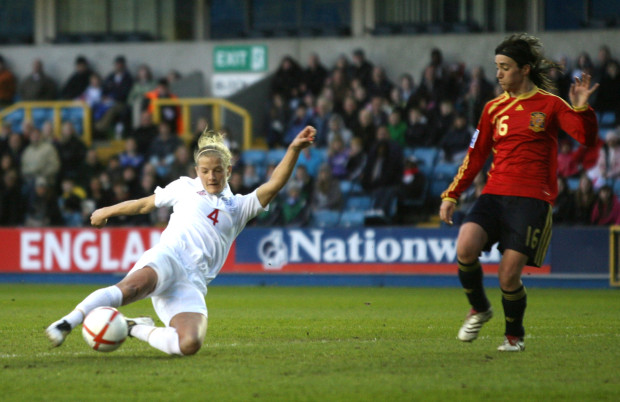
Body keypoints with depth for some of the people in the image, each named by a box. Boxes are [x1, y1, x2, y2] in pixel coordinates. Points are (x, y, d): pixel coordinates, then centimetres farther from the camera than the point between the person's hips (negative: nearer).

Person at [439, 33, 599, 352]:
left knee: (508, 276, -11)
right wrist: (451, 195, 15)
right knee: (466, 248, -23)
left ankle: (514, 334, 18)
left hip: (532, 199, -4)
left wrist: (581, 109, -21)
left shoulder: (549, 104, 4)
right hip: (494, 194, 4)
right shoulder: (494, 109, 16)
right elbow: (475, 157, 20)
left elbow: (587, 138, -3)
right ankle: (479, 308, 5)